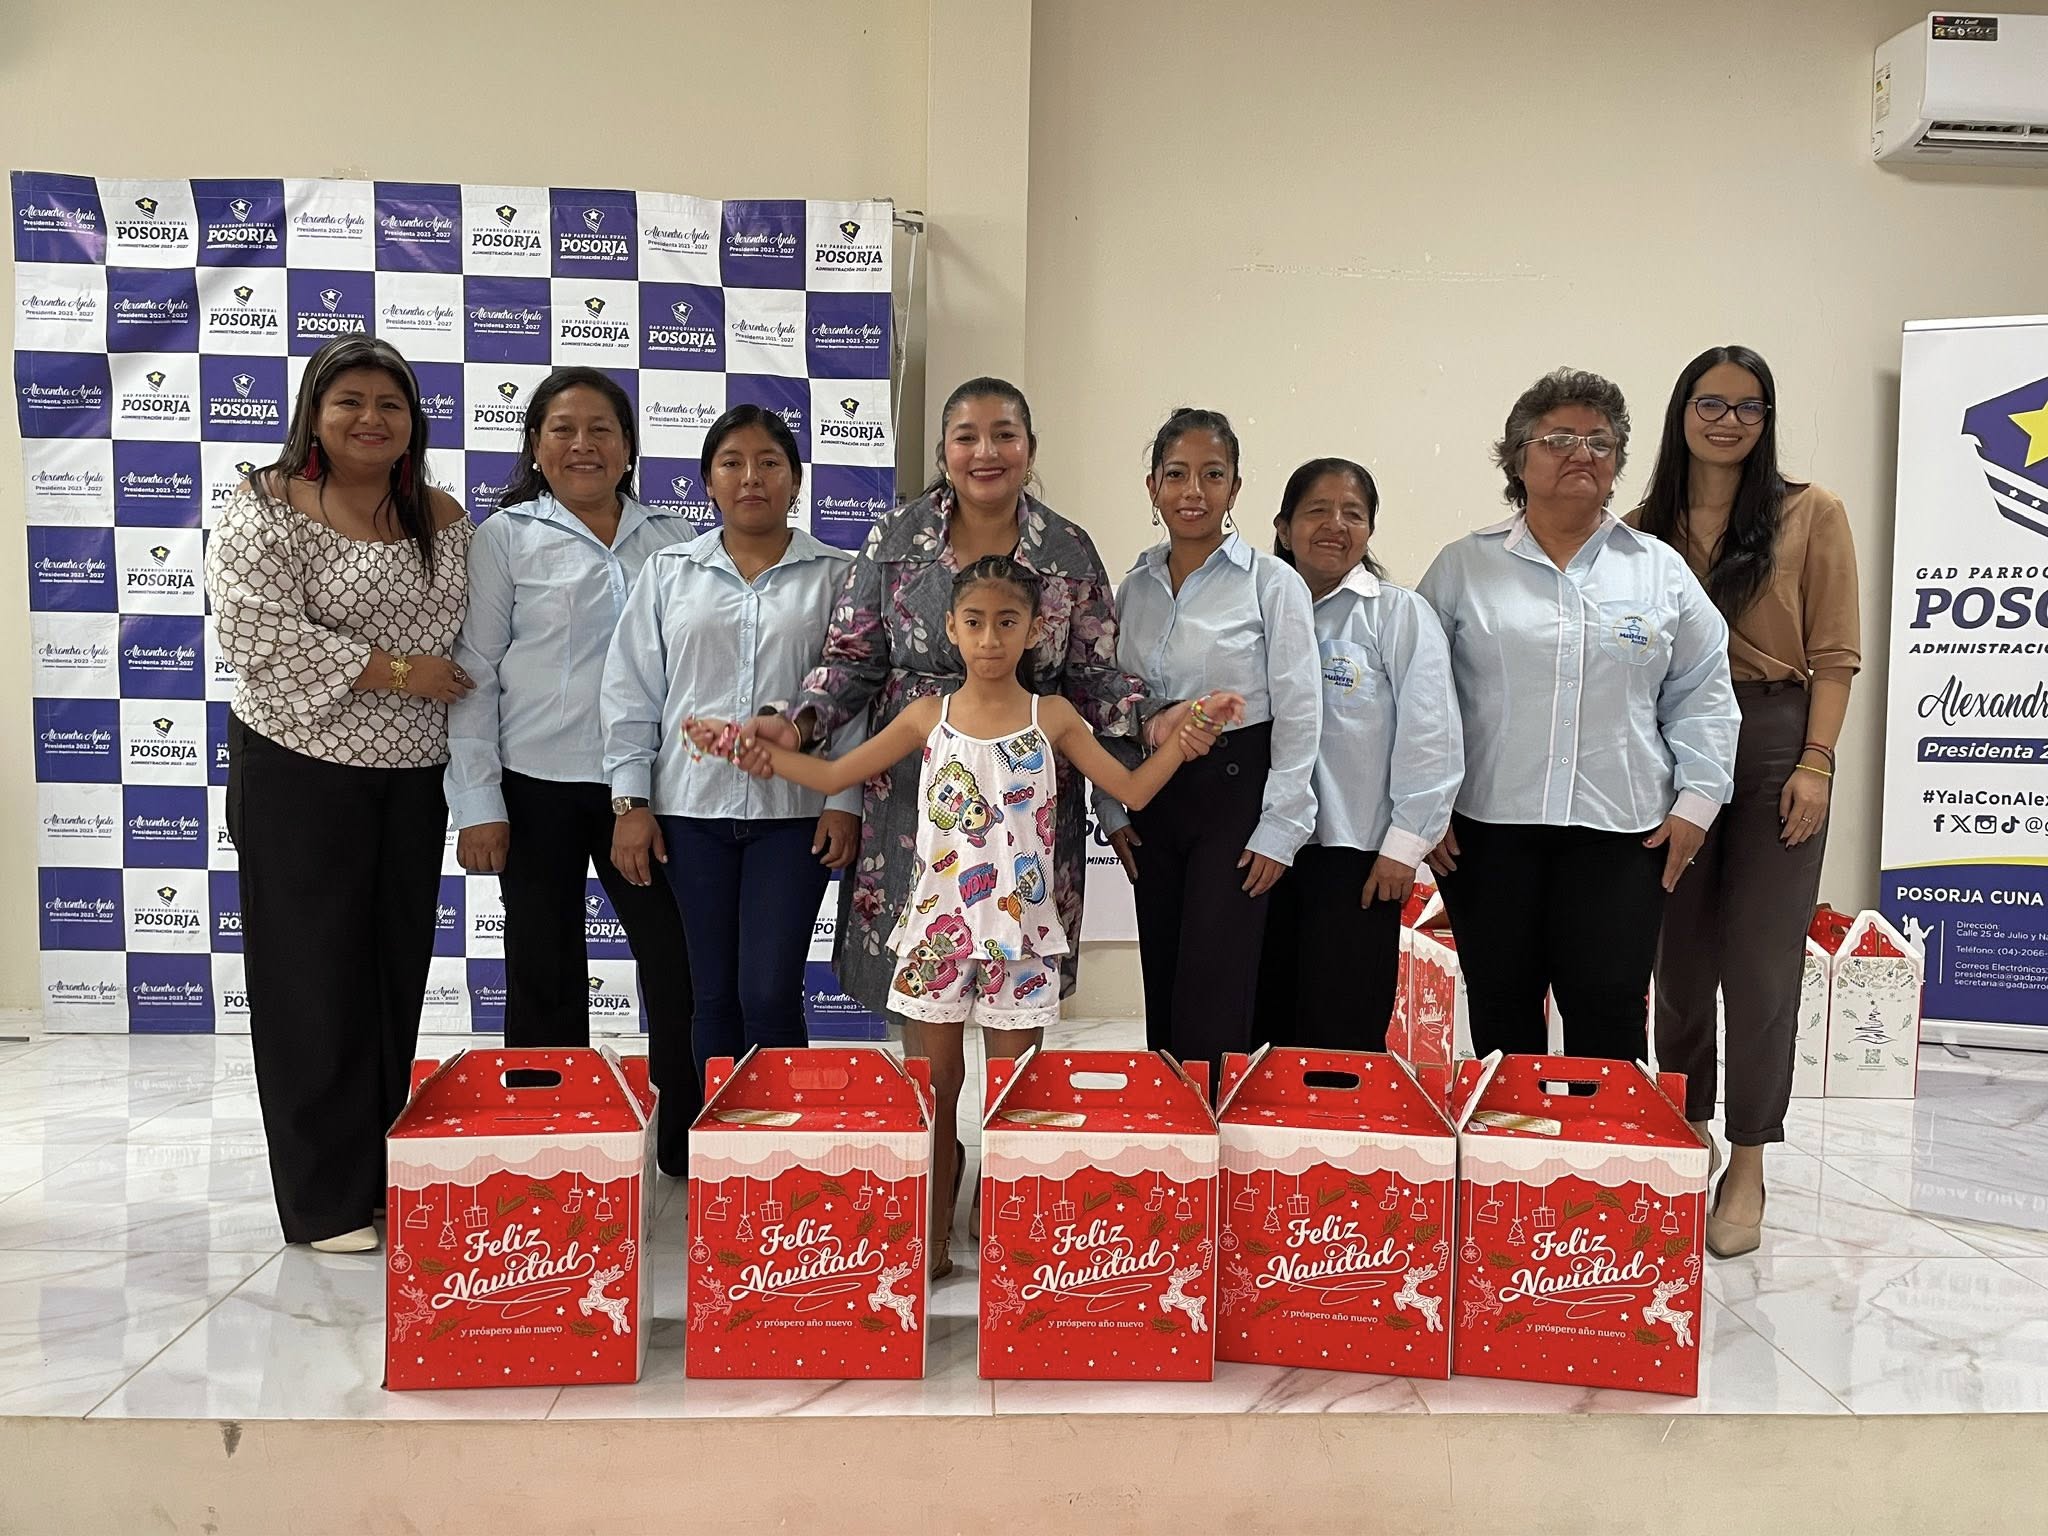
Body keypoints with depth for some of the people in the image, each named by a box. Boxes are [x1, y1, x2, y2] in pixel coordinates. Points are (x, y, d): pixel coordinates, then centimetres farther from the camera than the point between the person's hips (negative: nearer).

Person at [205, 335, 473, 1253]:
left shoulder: (443, 520, 8)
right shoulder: (266, 509, -7)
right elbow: (258, 633, -18)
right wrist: (394, 671, -17)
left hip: (412, 778, 5)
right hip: (302, 774, -5)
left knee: (398, 972, 11)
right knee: (315, 979, 1)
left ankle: (392, 1177, 24)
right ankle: (328, 1201, 13)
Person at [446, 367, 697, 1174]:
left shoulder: (672, 539, 8)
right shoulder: (507, 536, 1)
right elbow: (474, 673, -1)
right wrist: (478, 803, -7)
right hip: (537, 786, -2)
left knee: (680, 963, 3)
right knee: (545, 976, 9)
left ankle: (688, 1144, 17)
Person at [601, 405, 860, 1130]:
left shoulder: (835, 575, 3)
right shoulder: (670, 572, 8)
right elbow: (632, 690, 6)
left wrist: (847, 801, -4)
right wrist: (632, 802, 1)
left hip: (795, 809, -2)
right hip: (691, 806, 2)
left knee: (770, 993, -6)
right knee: (714, 995, 8)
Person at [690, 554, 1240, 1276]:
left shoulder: (1052, 718, 0)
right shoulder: (927, 717, 1)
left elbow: (1133, 789, 1)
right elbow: (832, 776, 3)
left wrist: (1186, 736, -13)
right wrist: (739, 743, -3)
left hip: (1019, 930, -1)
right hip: (939, 926, 1)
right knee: (938, 1080, 9)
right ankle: (933, 1230, 21)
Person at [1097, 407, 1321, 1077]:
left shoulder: (1273, 583, -6)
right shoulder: (1134, 587, 8)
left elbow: (1299, 713, -8)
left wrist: (1280, 828, -11)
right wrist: (1111, 808, 7)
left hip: (1235, 792, -5)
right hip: (1153, 798, 5)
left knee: (1213, 996, -8)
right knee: (1161, 988, 10)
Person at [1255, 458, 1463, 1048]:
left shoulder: (1401, 615, -2)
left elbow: (1430, 739, -7)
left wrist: (1404, 844, -10)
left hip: (1357, 853, -4)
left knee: (1339, 1042, 0)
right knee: (1268, 1026, 10)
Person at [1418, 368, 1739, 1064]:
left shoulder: (1661, 570, 10)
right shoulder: (1465, 566, 5)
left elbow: (1701, 694, 11)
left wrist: (1696, 800, 3)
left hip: (1621, 831, 1)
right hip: (1487, 829, 0)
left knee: (1610, 1018, 1)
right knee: (1501, 1016, 8)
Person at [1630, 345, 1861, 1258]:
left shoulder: (1810, 516, 1)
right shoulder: (1642, 530, 8)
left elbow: (1834, 654, -3)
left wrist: (1817, 762, -12)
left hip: (1774, 745, -2)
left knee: (1760, 961, 0)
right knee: (1679, 957, 10)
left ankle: (1747, 1169, 12)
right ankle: (1685, 1138, 28)